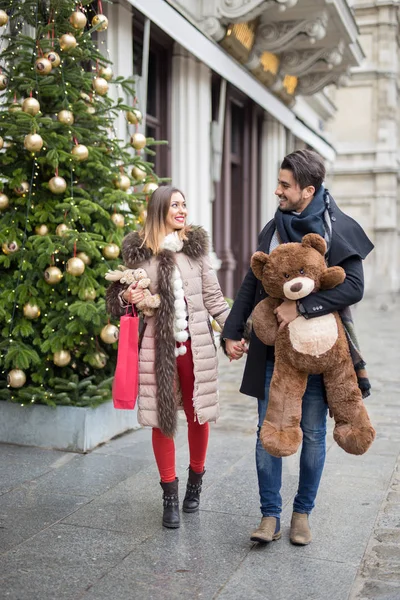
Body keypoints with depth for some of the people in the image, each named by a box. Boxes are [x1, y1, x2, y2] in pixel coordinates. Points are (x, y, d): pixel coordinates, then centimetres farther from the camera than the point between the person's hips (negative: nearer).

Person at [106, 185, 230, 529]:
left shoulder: (195, 245, 4)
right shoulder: (138, 250, 2)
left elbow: (213, 298, 5)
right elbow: (125, 293, 12)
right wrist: (126, 297, -11)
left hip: (196, 343, 1)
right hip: (157, 346, -1)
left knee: (198, 415, 8)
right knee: (161, 419, 3)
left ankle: (195, 482, 31)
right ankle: (170, 495, 18)